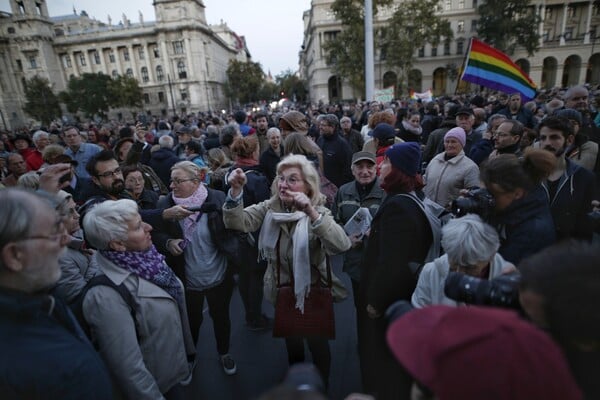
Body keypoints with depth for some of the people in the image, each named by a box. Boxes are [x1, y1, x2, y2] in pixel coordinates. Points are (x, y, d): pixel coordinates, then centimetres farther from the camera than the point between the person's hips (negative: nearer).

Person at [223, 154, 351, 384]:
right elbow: (238, 223, -22)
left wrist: (311, 212, -48)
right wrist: (236, 190, -38)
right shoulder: (270, 207, -9)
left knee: (317, 343, 15)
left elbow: (342, 245, -37)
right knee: (291, 341, 27)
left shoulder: (319, 212, -19)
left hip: (314, 291, -3)